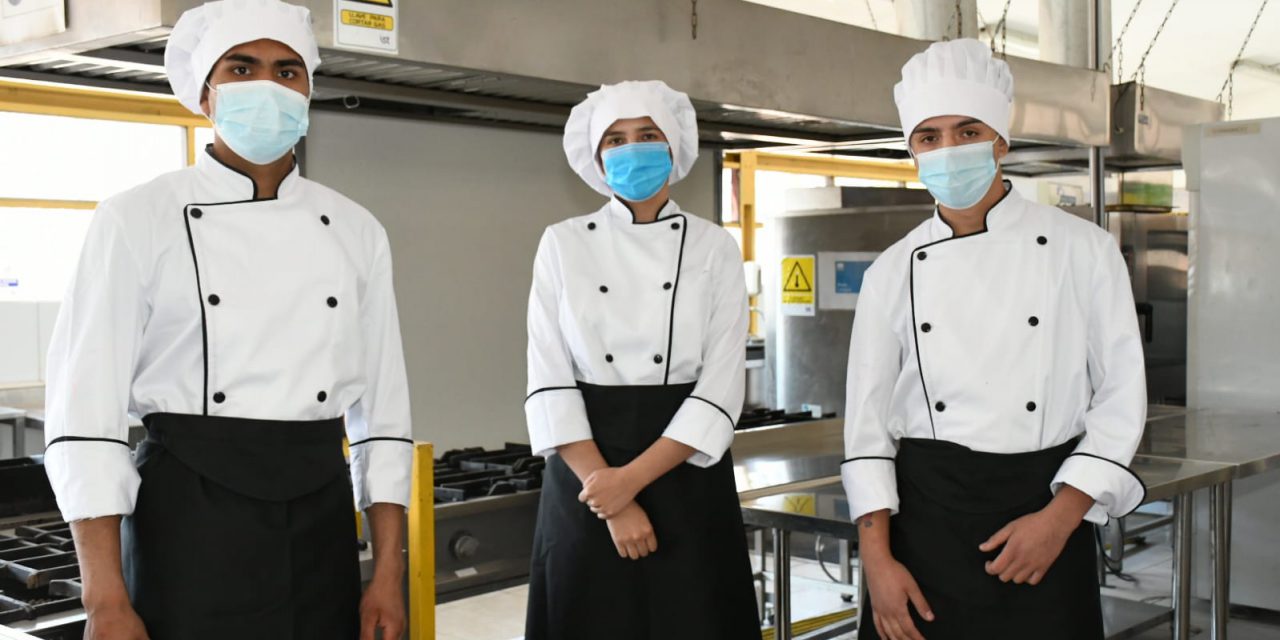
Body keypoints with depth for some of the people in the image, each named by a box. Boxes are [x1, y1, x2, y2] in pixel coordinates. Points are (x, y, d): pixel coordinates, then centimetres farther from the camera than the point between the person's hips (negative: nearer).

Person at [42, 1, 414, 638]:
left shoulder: (355, 231, 6)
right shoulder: (137, 219, -5)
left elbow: (381, 409, 8)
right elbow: (86, 409, -8)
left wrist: (388, 575, 3)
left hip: (321, 513, 4)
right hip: (189, 513, -3)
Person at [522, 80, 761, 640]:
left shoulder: (714, 248, 1)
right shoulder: (562, 244, 2)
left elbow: (722, 385, -6)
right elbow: (549, 382, -5)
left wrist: (633, 478, -17)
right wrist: (610, 499, -13)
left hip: (685, 473, 0)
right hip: (585, 470, 0)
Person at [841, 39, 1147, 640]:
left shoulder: (1083, 249, -2)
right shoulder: (893, 271, 2)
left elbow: (1120, 395, -1)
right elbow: (868, 419, 2)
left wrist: (1060, 518, -12)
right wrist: (877, 559, -6)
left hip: (1046, 507, -1)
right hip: (923, 515, 1)